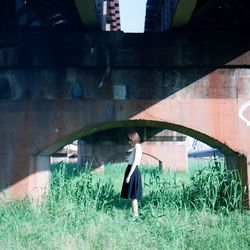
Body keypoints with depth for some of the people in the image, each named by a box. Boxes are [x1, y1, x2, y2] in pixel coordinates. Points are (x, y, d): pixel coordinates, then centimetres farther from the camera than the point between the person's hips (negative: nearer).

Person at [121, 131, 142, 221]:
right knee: (132, 196, 12)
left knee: (133, 196, -7)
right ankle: (135, 214, 18)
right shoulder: (135, 147, 17)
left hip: (133, 172, -10)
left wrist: (129, 175, -21)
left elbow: (135, 163, -18)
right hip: (132, 171, 10)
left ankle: (135, 215, -4)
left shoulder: (137, 147, -11)